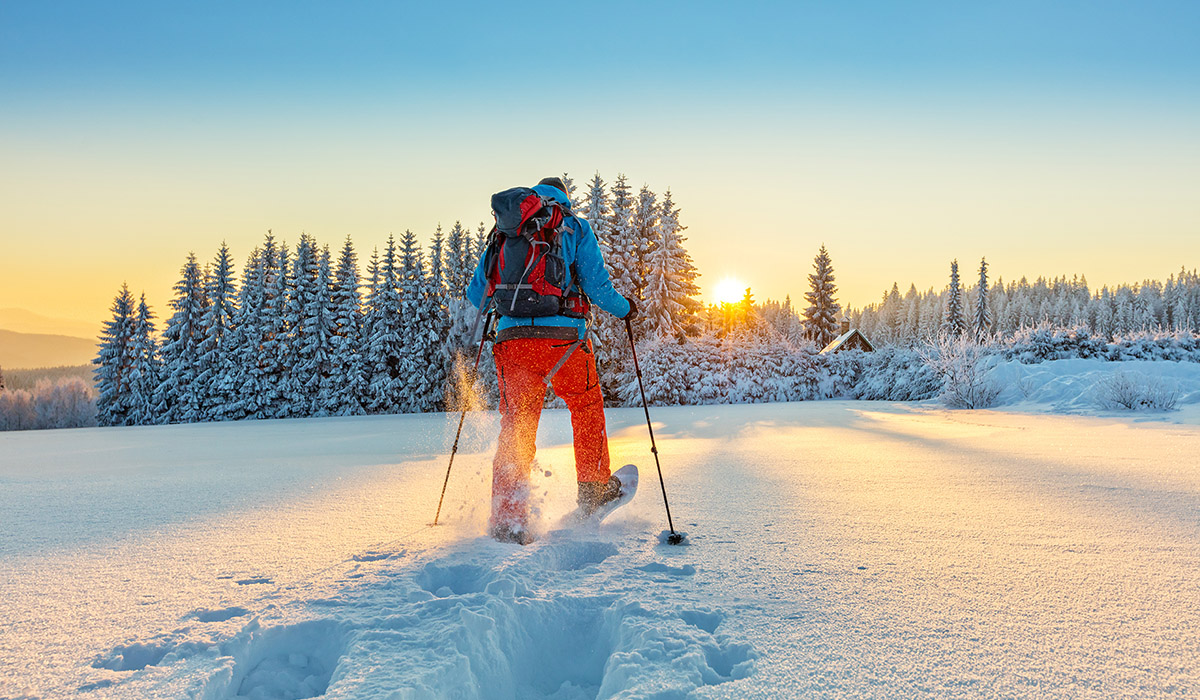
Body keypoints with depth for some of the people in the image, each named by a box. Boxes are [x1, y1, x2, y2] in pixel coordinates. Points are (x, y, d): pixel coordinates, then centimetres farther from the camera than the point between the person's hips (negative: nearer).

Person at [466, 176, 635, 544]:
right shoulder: (576, 228, 8)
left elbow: (476, 294, 15)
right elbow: (597, 287, -1)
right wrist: (625, 308, 19)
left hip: (512, 336, 2)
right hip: (563, 337, -2)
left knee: (515, 428, 7)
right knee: (587, 405, 23)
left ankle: (507, 519, -1)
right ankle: (594, 489, 32)